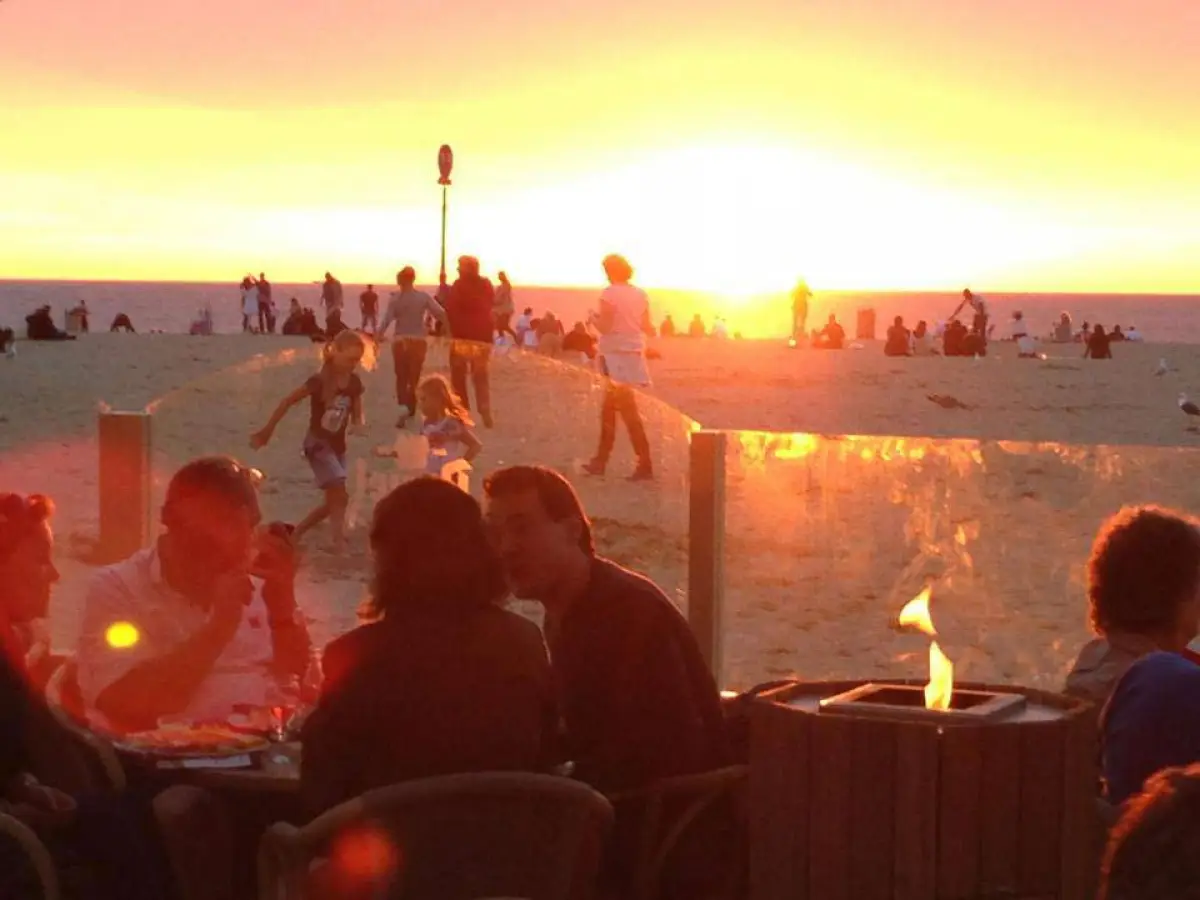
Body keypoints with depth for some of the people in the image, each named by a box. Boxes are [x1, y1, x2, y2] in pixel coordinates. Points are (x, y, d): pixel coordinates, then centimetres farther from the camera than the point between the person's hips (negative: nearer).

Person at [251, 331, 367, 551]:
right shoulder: (319, 381, -21)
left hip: (338, 446, 7)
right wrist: (267, 431, -8)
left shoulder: (354, 383, -4)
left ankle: (295, 534, 25)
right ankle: (340, 544, -20)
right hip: (318, 444, -7)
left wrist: (360, 424, -20)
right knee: (339, 497, -18)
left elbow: (357, 415, 5)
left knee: (333, 500, 11)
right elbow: (287, 402, -13)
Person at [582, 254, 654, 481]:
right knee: (609, 409, 16)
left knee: (628, 411, -6)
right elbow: (647, 327, 7)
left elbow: (605, 326, -16)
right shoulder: (640, 295, 6)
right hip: (634, 353, 7)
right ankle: (600, 461, 22)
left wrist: (594, 317, 3)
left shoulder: (610, 294, -13)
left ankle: (645, 465, -9)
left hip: (616, 356, -7)